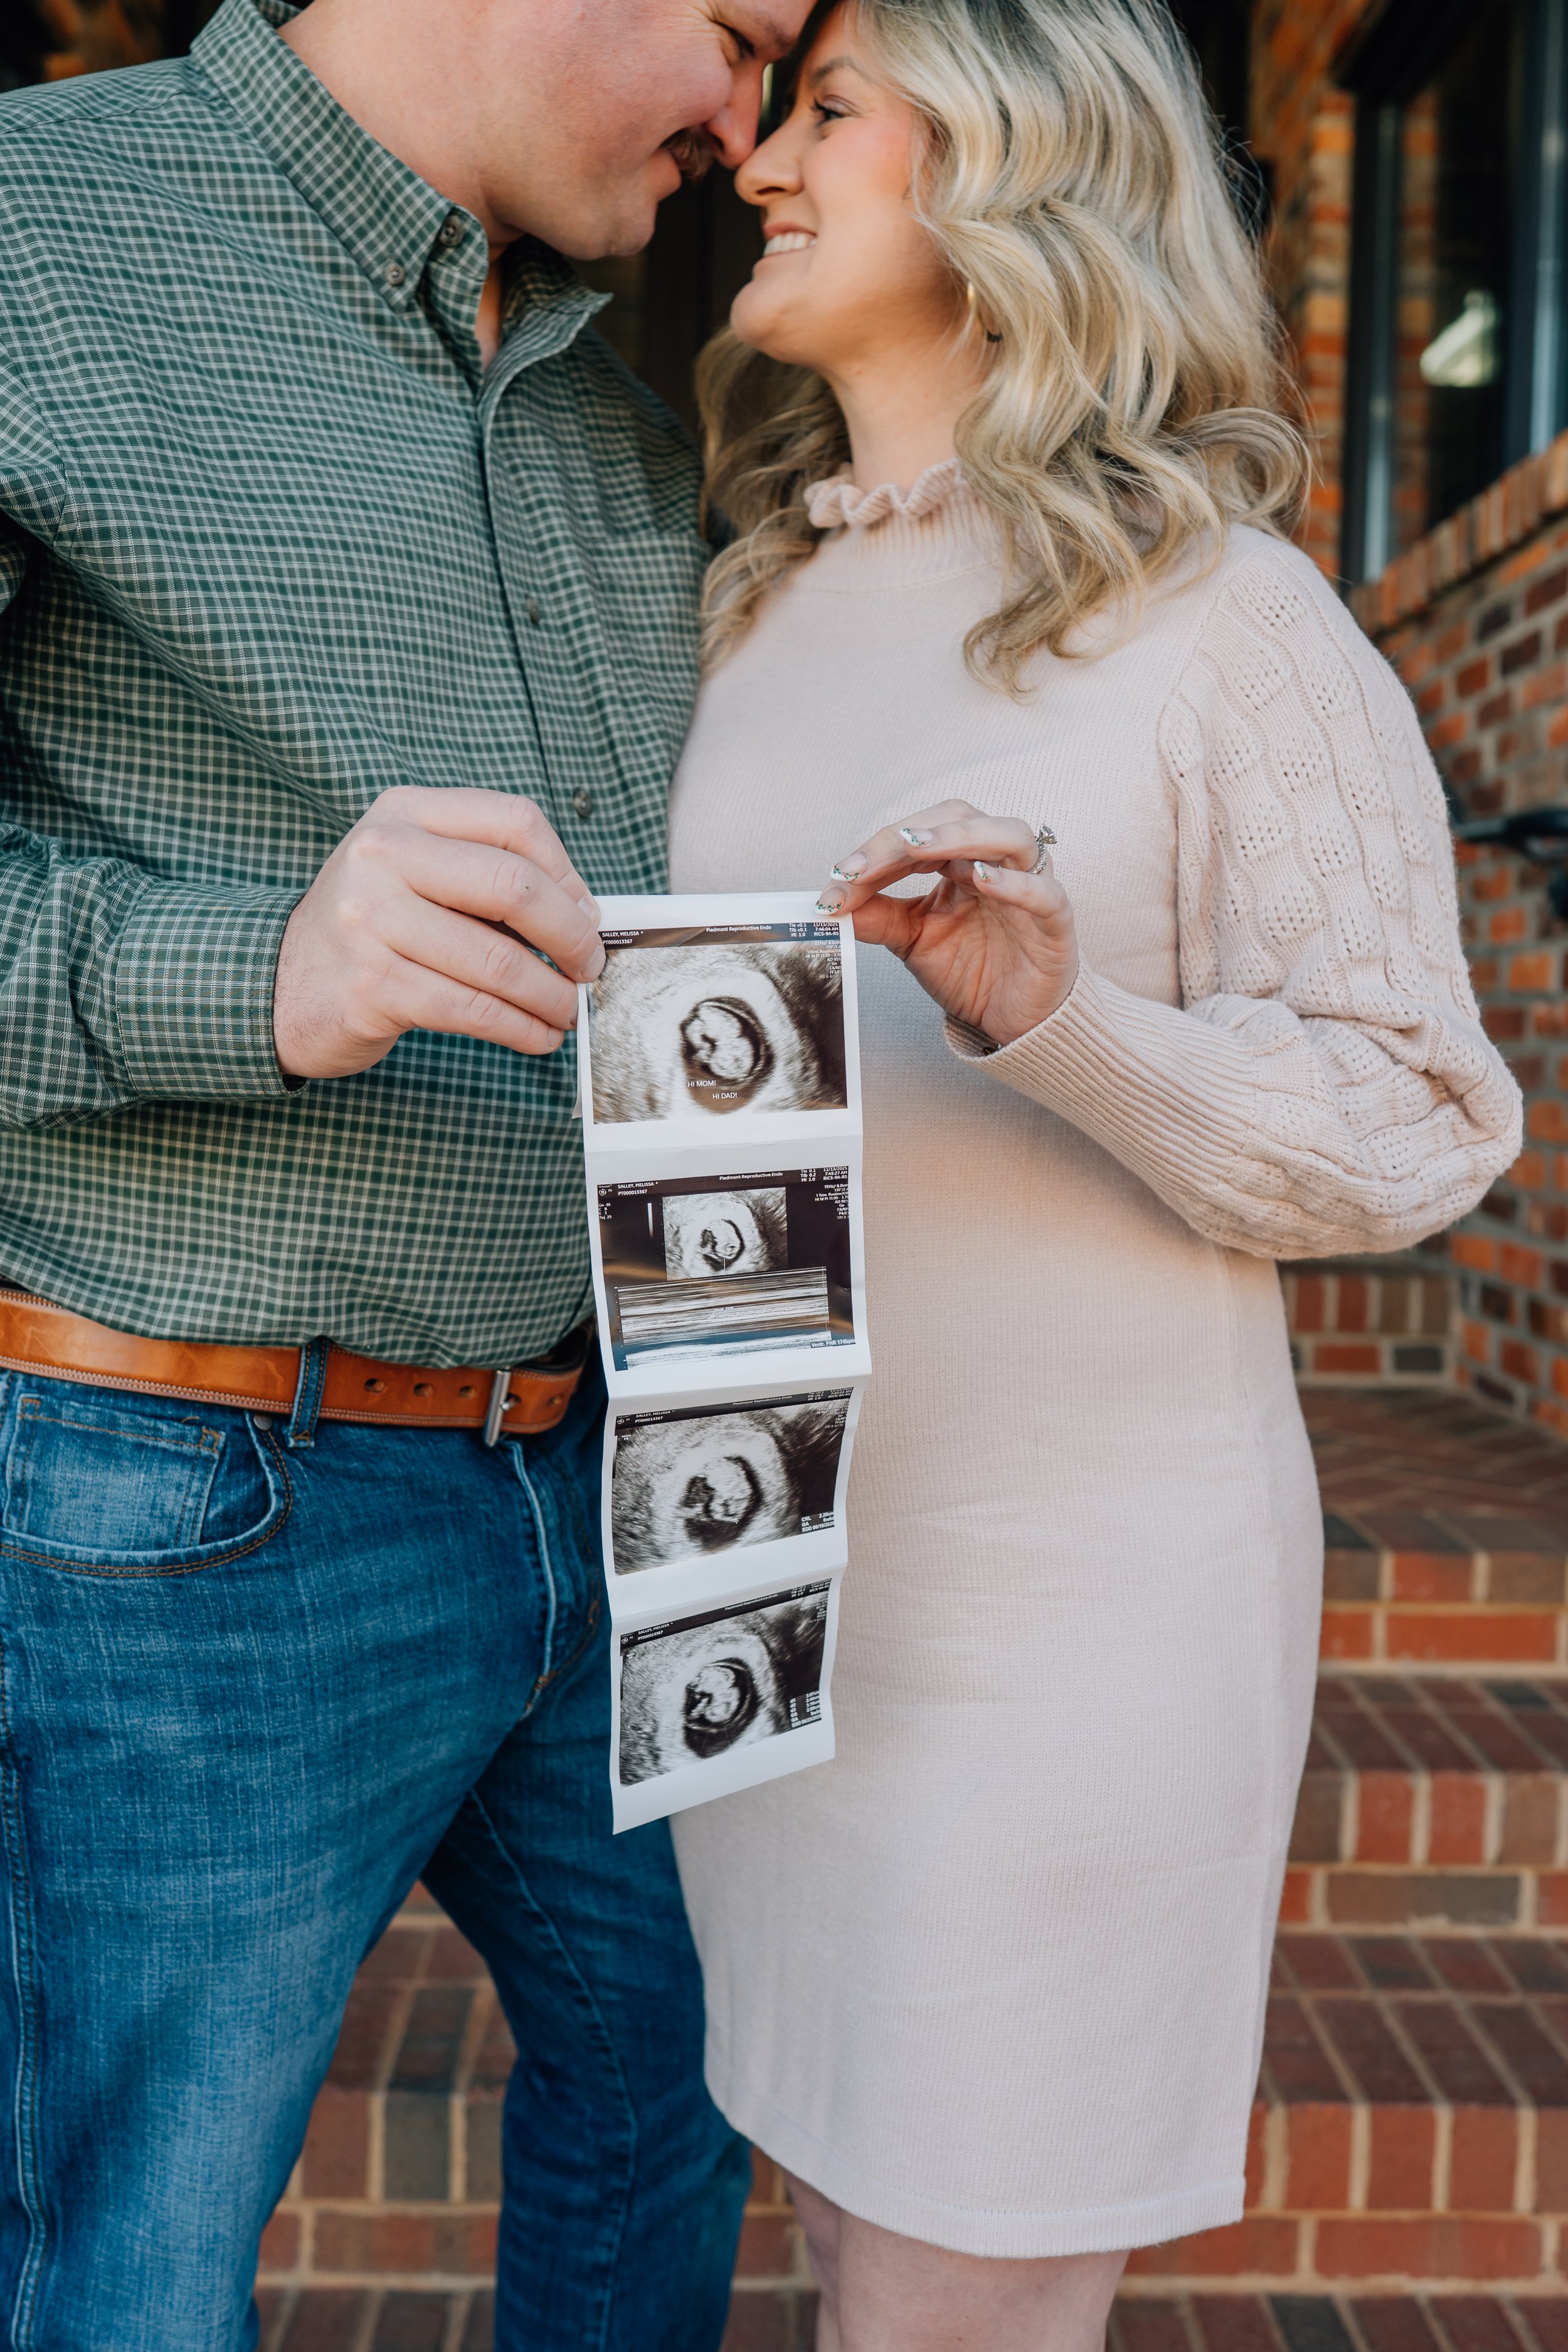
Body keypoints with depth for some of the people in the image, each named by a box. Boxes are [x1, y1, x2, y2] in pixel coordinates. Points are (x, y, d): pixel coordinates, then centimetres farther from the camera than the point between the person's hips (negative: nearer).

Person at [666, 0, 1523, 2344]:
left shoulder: (1225, 620, -9)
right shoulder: (758, 604, 11)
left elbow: (1414, 1124, -11)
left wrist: (1057, 1012, -25)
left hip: (1067, 1598, -6)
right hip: (765, 1575, 6)